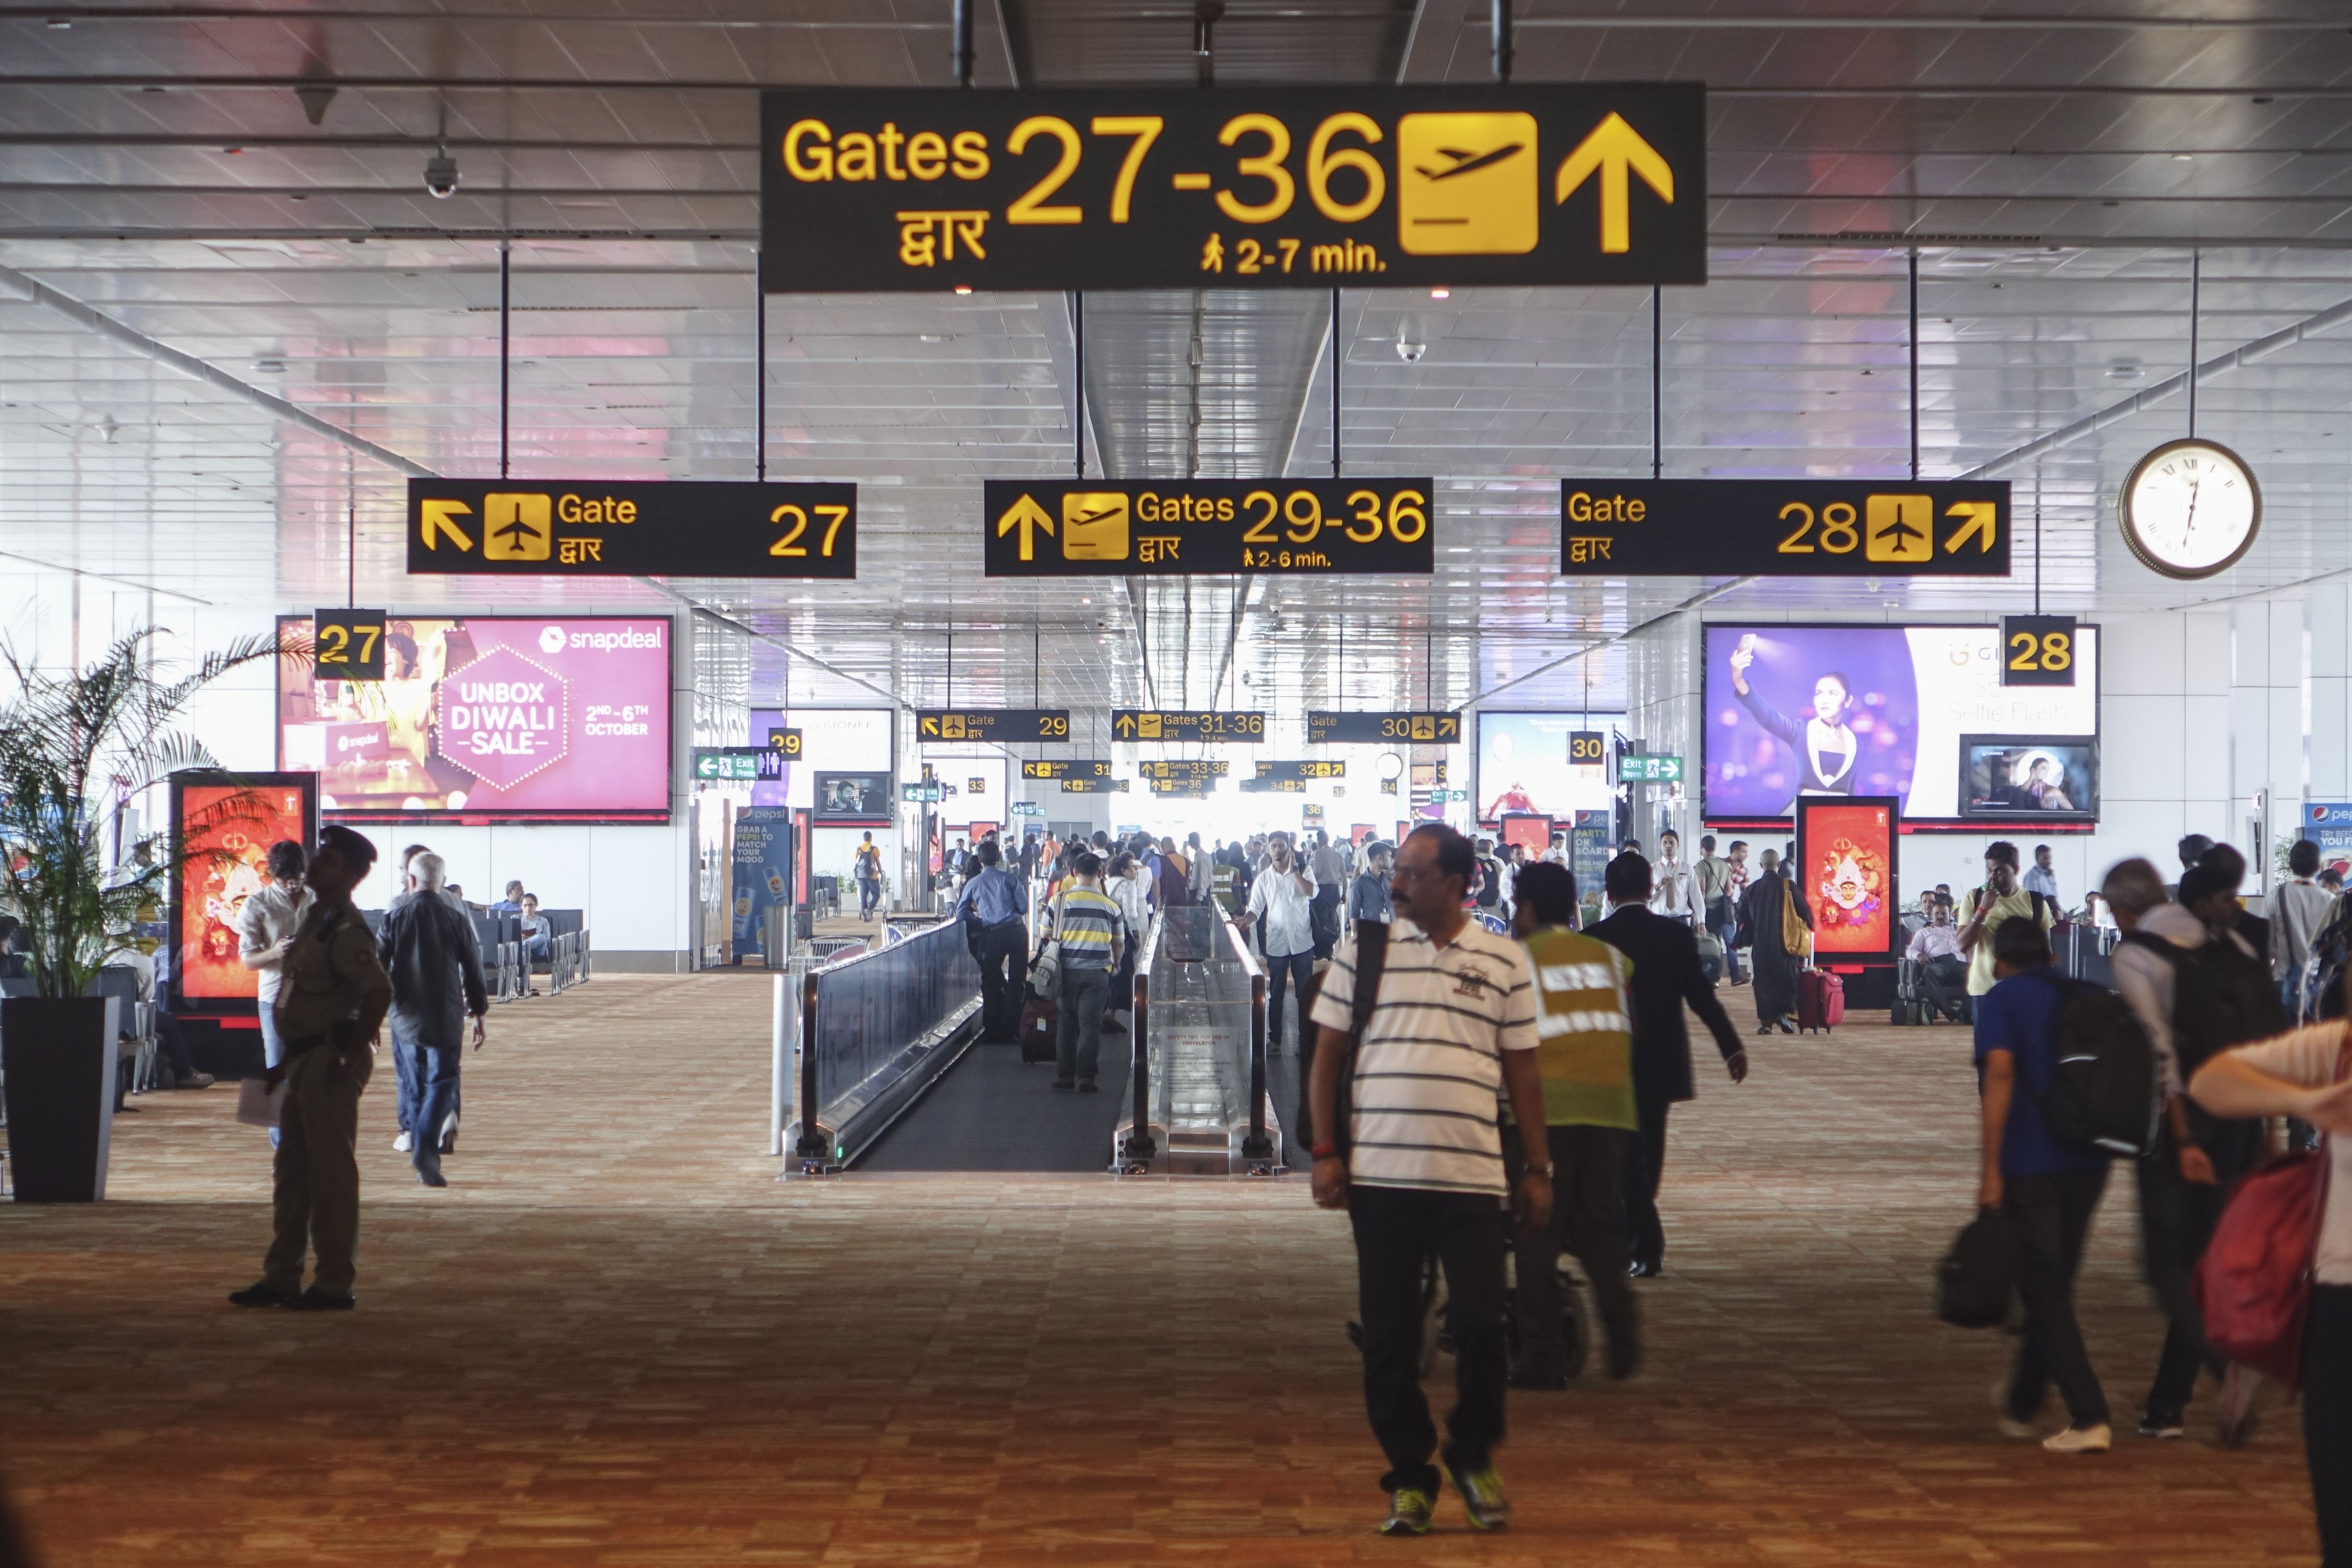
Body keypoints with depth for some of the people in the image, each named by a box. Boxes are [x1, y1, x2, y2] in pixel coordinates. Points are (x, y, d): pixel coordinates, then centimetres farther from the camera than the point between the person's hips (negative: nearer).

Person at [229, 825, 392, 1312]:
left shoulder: (347, 932, -16)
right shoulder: (314, 920, 15)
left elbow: (379, 993, -30)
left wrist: (349, 1058, -25)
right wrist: (286, 1064, 22)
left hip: (330, 1060, -10)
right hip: (305, 1060, 10)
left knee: (331, 1172, -5)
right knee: (291, 1171, 14)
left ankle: (335, 1285, 1)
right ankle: (281, 1278, 21)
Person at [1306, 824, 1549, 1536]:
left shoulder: (1504, 961, 6)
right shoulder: (1363, 952, 6)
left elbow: (1523, 1069, 10)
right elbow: (1327, 1055, 8)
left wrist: (1537, 1167, 7)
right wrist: (1326, 1152, 0)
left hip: (1472, 1177, 0)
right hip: (1379, 1175, 0)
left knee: (1480, 1324, -3)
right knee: (1389, 1336, 3)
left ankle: (1473, 1458, 20)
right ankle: (1409, 1475, 16)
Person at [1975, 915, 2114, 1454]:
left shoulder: (2002, 999, -4)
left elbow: (2000, 1072, -16)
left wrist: (1990, 1169, -17)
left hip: (2030, 1164, -6)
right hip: (2088, 1162, 6)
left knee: (2044, 1293, -1)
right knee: (2053, 1284, 19)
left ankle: (2089, 1418, -9)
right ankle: (2023, 1404, 33)